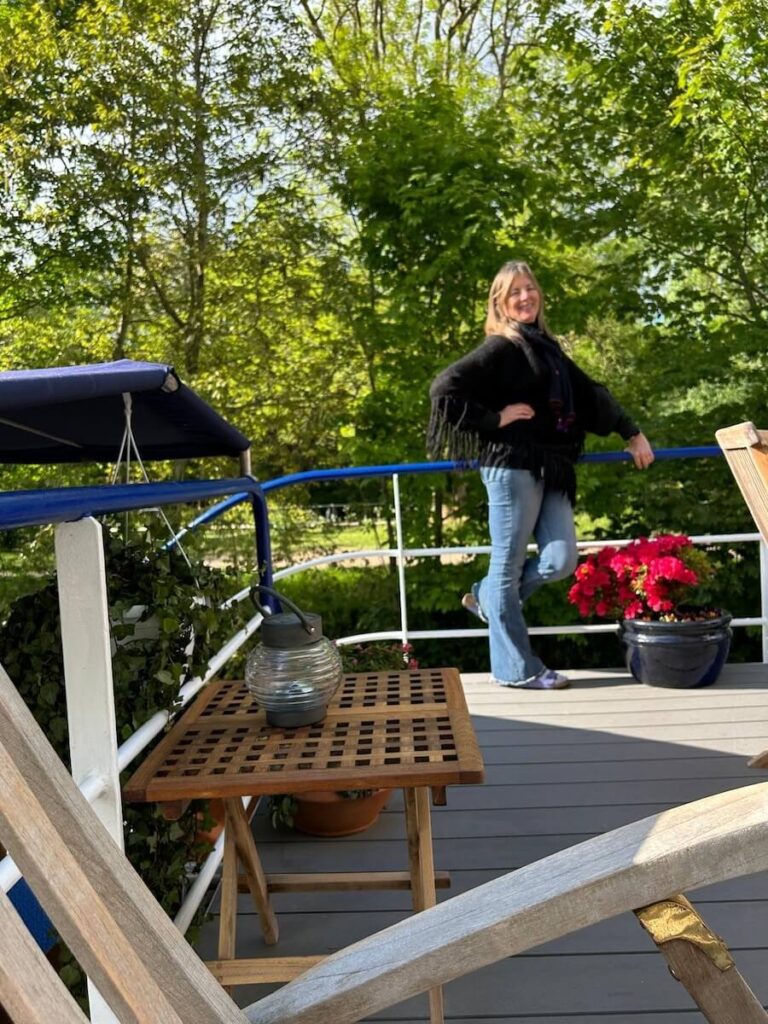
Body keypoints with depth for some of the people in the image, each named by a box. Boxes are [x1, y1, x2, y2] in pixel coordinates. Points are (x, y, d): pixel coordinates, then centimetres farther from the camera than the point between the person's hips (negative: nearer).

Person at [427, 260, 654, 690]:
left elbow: (590, 394, 26)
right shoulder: (500, 348, -5)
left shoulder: (547, 347, 18)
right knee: (509, 565, 1)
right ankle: (516, 668, 12)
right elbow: (445, 389, -16)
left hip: (551, 469, 8)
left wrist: (632, 433, 26)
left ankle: (487, 597, 27)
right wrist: (494, 420, -12)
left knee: (561, 561, 2)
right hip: (512, 466, -8)